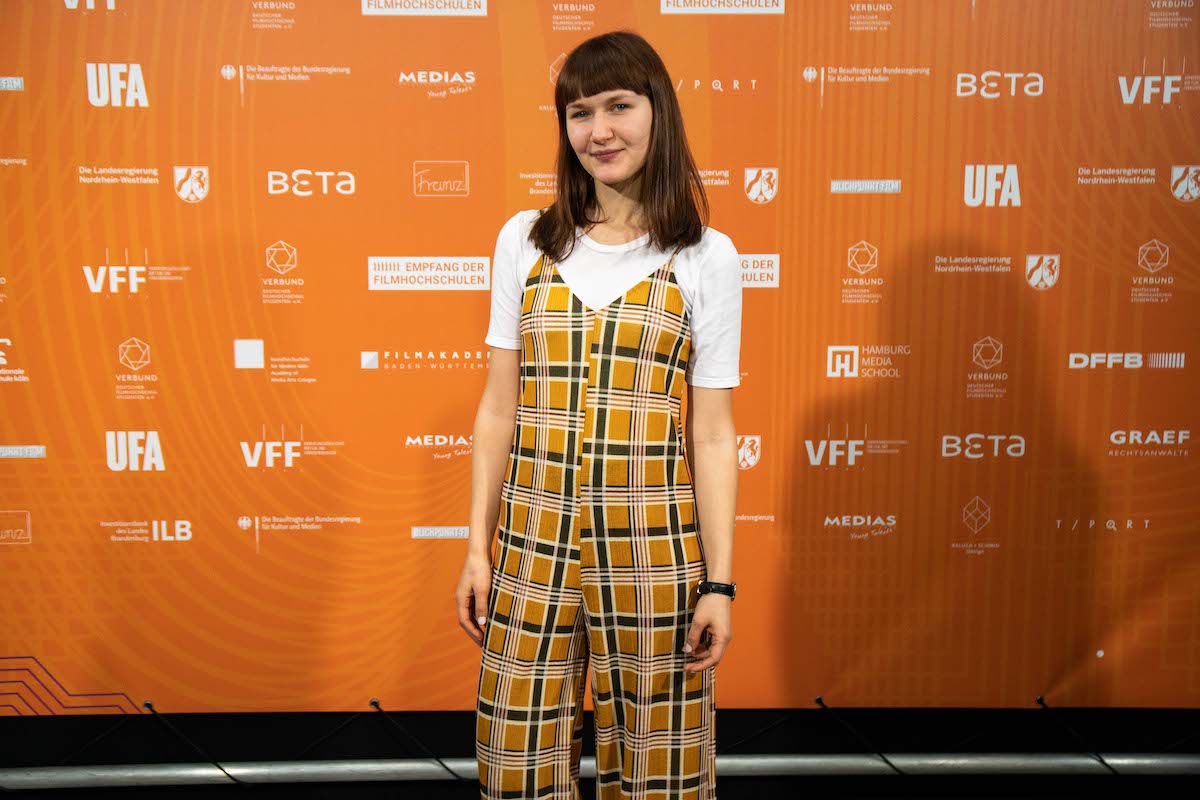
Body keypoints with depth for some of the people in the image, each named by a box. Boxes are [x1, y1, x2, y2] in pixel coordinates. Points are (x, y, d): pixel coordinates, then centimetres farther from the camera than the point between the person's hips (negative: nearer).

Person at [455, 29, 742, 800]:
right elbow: (499, 405, 7)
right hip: (535, 534, 2)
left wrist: (720, 582, -3)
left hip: (651, 539, -1)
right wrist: (478, 547, 4)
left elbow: (712, 432, 0)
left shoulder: (707, 257, 0)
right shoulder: (525, 240, 6)